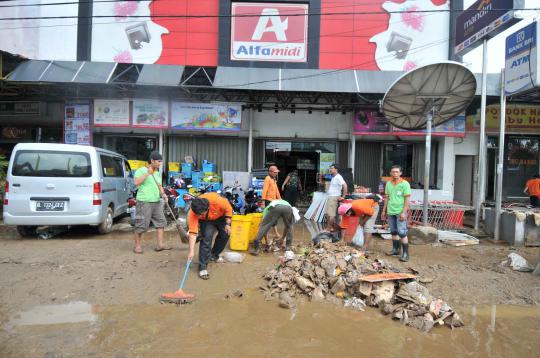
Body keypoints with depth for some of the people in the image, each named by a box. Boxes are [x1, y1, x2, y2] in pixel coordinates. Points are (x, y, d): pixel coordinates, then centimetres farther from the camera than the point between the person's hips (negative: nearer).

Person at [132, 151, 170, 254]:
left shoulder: (158, 173, 16)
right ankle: (137, 246, 12)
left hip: (156, 202, 7)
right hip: (144, 202, -7)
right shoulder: (141, 170, -6)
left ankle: (160, 244, 11)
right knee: (142, 224, -3)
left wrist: (163, 194, 3)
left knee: (161, 221, 6)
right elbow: (136, 182, -20)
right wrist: (147, 173, -22)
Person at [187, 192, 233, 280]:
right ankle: (202, 267, -12)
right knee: (206, 238, -19)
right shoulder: (192, 213, -38)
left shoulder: (217, 200, -43)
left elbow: (228, 208, -22)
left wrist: (228, 224, -19)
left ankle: (214, 255, 27)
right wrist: (191, 251, -42)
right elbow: (192, 233, -37)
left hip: (221, 216, 2)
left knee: (225, 234, 2)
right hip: (206, 221, -1)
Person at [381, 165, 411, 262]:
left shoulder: (405, 184, -6)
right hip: (390, 211, 5)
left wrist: (403, 212, -15)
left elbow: (407, 199, -8)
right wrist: (384, 211, 14)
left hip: (400, 212, -5)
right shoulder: (388, 184, 9)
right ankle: (395, 249, 26)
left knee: (402, 233, -6)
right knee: (393, 232, 14)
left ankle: (405, 253, -1)